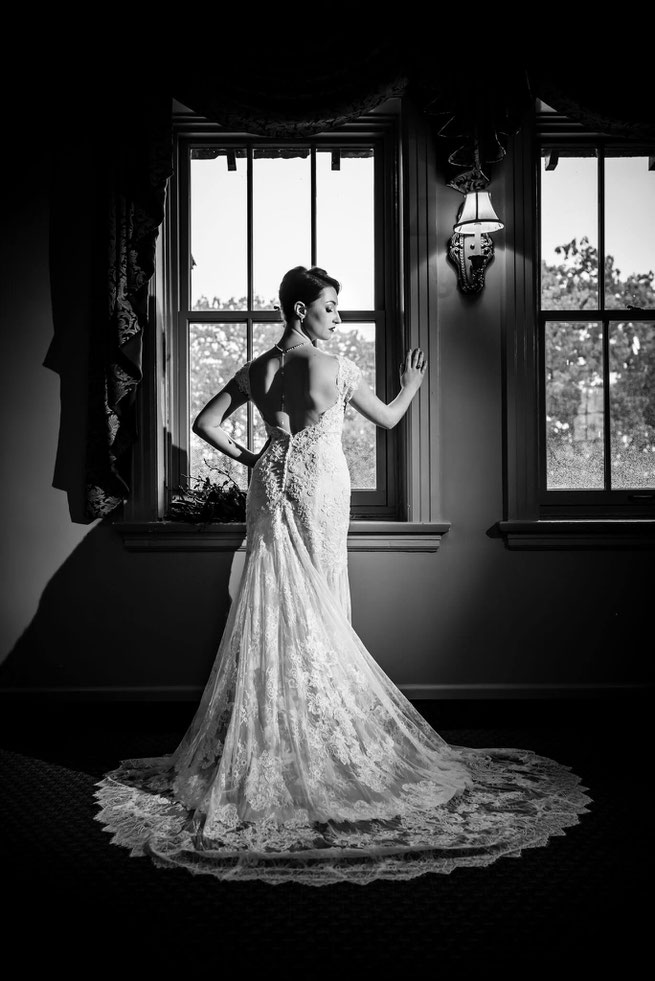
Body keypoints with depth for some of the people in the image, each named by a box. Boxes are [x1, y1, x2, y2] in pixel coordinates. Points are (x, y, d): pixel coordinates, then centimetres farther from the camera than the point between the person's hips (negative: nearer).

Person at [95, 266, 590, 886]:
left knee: (275, 610, 11)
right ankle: (318, 739, 16)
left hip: (271, 487, 5)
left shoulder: (256, 370, 5)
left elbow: (205, 424, 6)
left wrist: (246, 458, 12)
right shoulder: (336, 368, -10)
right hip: (320, 490, -5)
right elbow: (387, 419, 2)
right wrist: (412, 385, 19)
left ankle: (267, 739, 18)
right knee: (320, 613, 5)